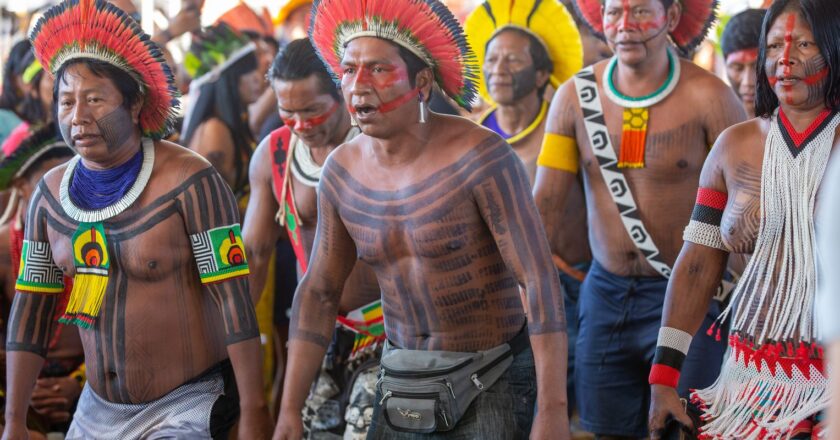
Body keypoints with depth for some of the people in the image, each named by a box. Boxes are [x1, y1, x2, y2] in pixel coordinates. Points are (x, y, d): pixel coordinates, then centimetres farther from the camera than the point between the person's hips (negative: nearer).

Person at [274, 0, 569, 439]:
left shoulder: (480, 156, -20)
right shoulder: (341, 171, -3)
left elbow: (540, 280, -22)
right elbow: (318, 293, 6)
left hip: (492, 380, -5)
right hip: (404, 379, 5)